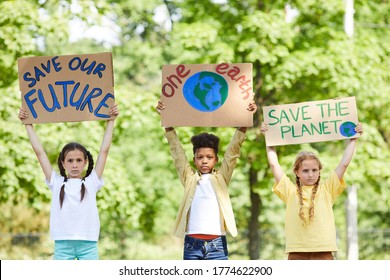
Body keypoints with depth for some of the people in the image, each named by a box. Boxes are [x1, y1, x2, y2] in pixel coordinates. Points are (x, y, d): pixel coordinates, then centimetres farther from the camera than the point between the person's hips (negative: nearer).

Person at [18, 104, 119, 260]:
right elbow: (39, 152, 9)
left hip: (88, 243, 0)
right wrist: (28, 124, 11)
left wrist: (110, 121, 8)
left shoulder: (91, 182, 7)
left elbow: (104, 150, 7)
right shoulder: (57, 183, 8)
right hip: (62, 244, 0)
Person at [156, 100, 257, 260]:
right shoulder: (189, 178, 13)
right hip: (192, 245, 1)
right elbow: (177, 151, 9)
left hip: (217, 245, -1)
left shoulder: (221, 177, 12)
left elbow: (233, 152, 6)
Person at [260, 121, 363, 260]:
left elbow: (344, 164, 9)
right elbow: (274, 164, 10)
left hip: (323, 253, 0)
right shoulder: (290, 191, 10)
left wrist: (353, 139, 13)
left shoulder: (326, 189, 10)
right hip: (297, 254, 0)